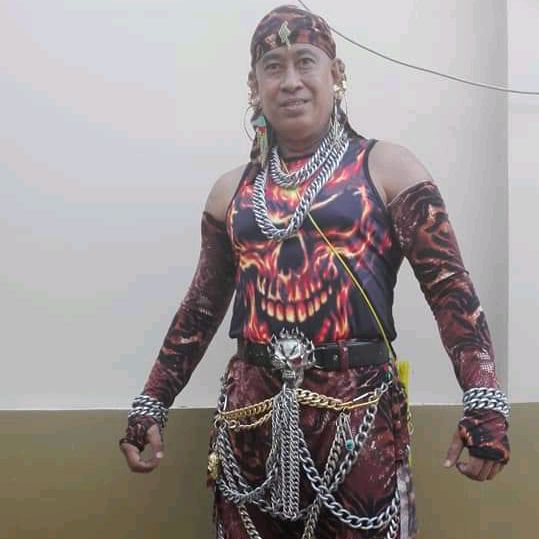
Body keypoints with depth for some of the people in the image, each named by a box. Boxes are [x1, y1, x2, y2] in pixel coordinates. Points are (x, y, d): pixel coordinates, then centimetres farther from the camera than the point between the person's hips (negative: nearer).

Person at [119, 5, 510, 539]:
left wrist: (484, 402, -17)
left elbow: (450, 289, -5)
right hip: (251, 414, 4)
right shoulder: (232, 190, 12)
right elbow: (201, 308, 18)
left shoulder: (386, 167, 1)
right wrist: (150, 404, 13)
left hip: (359, 413, -3)